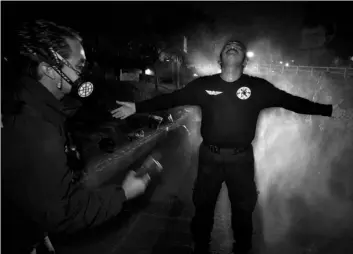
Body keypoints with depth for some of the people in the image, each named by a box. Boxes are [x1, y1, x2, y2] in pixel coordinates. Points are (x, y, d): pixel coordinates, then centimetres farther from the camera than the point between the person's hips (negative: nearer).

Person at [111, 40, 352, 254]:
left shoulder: (258, 87, -5)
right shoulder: (203, 84, -5)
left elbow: (290, 101, 0)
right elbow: (171, 99, -4)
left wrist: (328, 110, -1)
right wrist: (136, 107, -7)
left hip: (241, 159, 0)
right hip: (209, 156, 1)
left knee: (243, 209, 18)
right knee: (203, 205, 17)